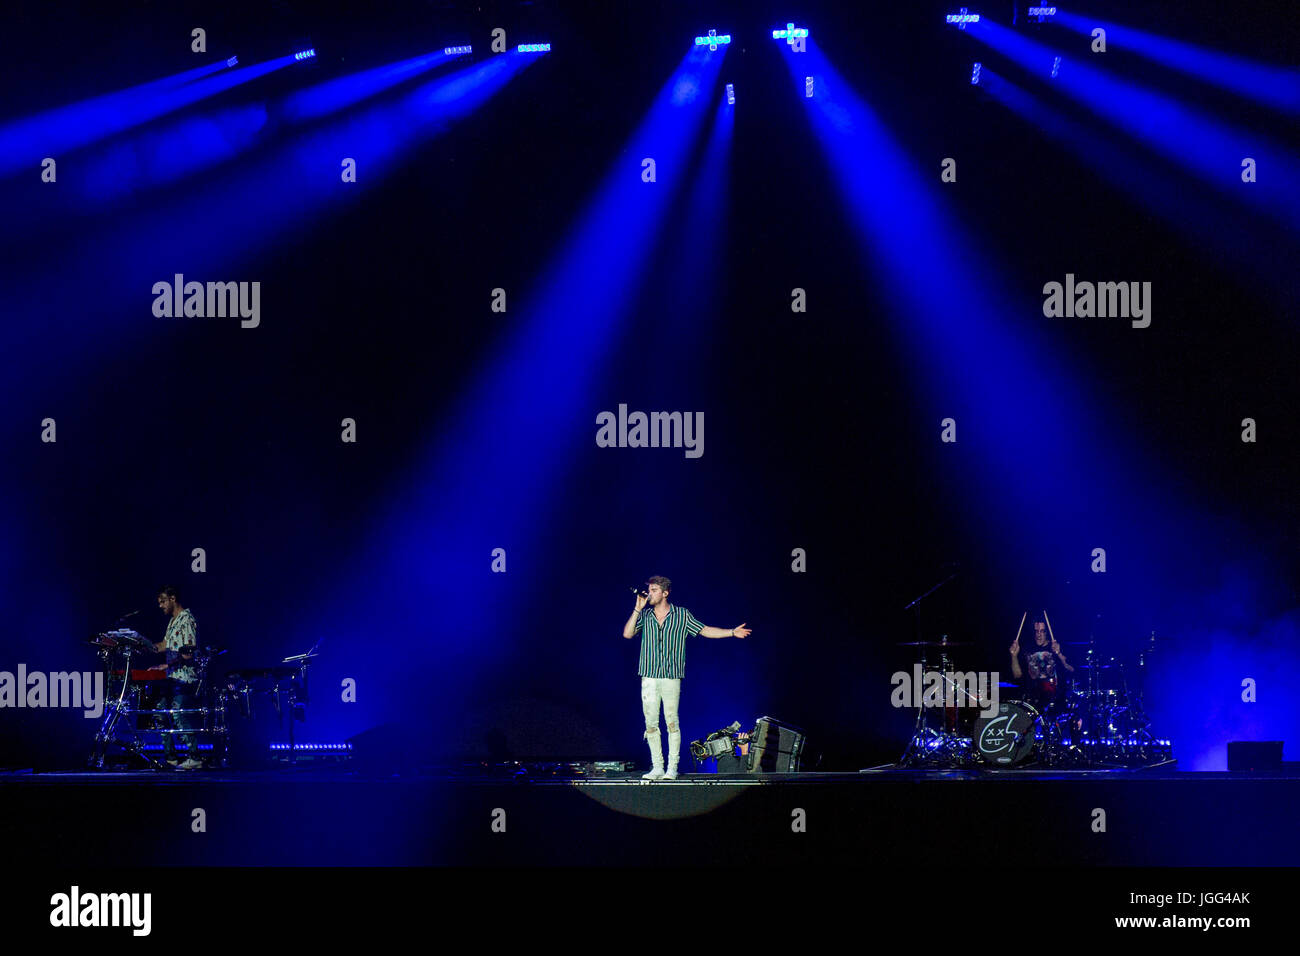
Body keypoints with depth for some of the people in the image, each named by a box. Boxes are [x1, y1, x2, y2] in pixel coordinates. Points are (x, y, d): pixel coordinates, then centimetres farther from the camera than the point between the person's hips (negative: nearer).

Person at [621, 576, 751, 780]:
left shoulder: (682, 615, 5)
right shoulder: (644, 615, 9)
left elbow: (704, 631, 9)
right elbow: (627, 634, -1)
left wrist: (732, 632, 3)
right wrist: (638, 609, -5)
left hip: (671, 677, -2)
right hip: (649, 677, 2)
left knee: (672, 723, -3)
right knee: (651, 724, 1)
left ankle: (672, 768, 2)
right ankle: (657, 767, 8)